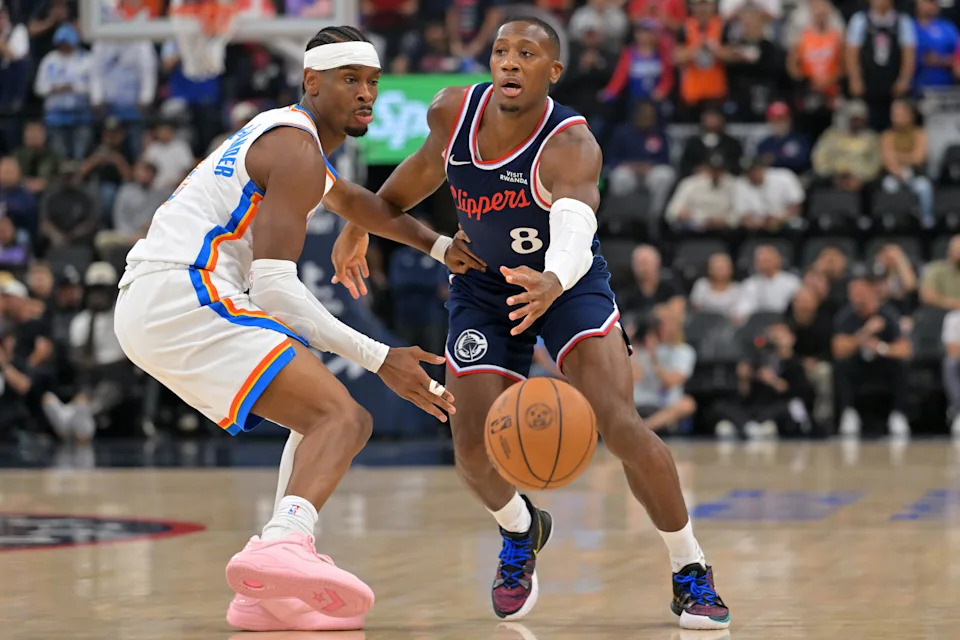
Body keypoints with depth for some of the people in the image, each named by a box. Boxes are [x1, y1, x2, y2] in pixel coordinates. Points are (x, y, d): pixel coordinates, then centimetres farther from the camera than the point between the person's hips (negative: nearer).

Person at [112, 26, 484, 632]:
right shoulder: (298, 151, -7)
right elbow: (273, 283, -17)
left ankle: (269, 595, 7)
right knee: (340, 417, -22)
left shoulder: (285, 133, 25)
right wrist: (378, 358, -15)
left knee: (329, 416, 20)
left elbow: (352, 200, 47)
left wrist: (437, 244, 38)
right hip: (186, 294, -10)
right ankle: (282, 545, -50)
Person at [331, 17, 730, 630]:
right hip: (482, 288, 4)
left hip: (570, 282, -4)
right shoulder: (454, 112, -17)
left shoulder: (572, 147, -31)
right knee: (474, 446, -9)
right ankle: (522, 532, 28)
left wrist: (553, 282, -73)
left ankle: (691, 571, -3)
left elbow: (575, 232, -51)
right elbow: (430, 164, 8)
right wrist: (361, 225, 17)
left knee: (620, 424, -23)